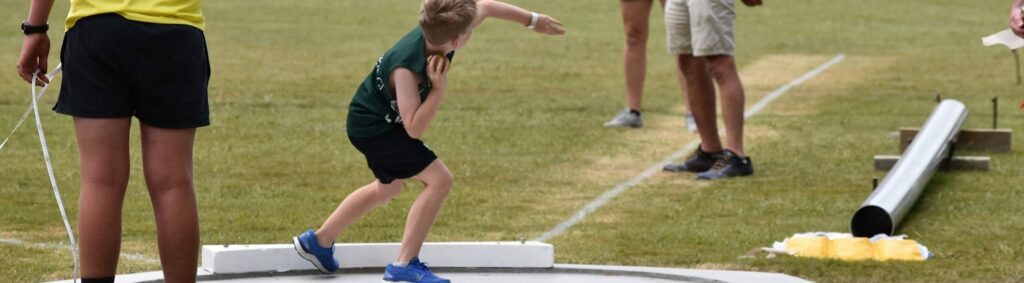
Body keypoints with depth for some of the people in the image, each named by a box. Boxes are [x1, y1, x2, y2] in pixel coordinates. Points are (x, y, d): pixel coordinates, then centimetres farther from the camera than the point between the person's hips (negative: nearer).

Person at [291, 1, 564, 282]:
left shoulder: (436, 31, -18)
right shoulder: (407, 70, -38)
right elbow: (414, 129, -34)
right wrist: (439, 87, -41)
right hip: (373, 127, -9)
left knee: (388, 188, 28)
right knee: (439, 179, -16)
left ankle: (319, 241, 40)